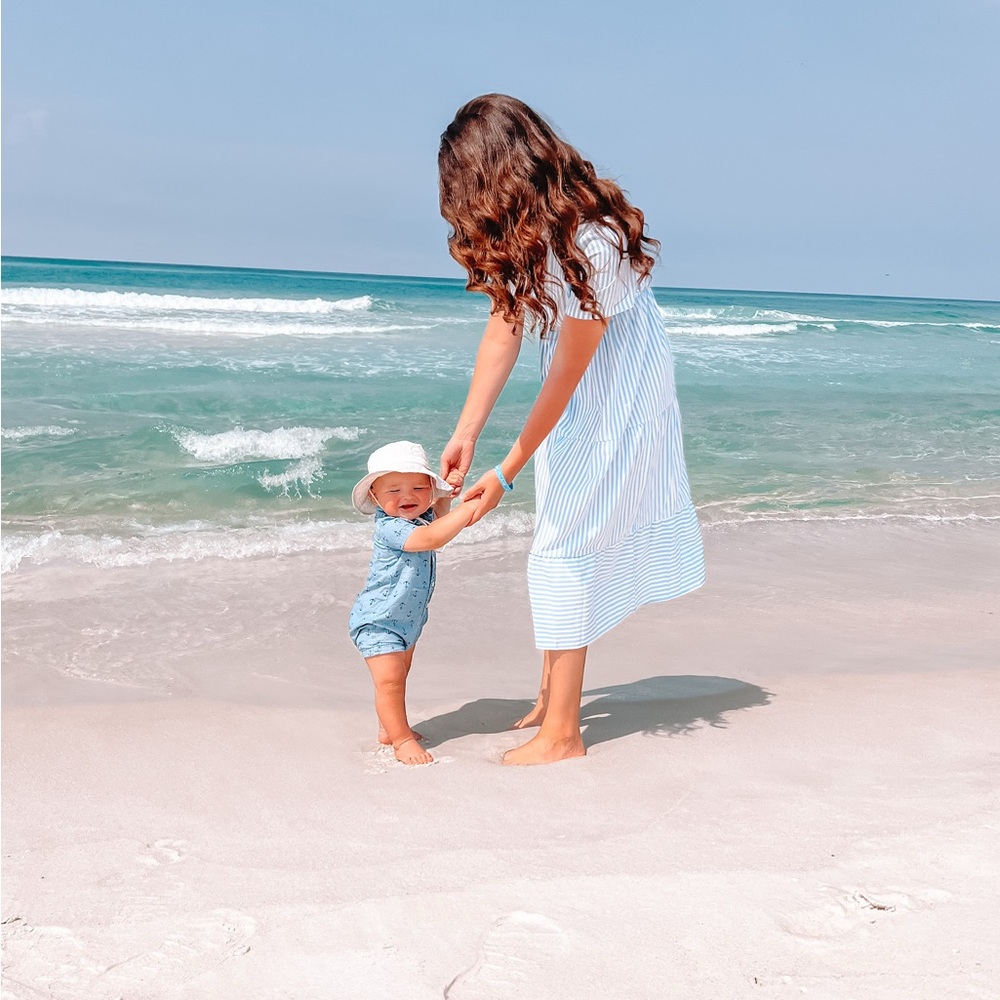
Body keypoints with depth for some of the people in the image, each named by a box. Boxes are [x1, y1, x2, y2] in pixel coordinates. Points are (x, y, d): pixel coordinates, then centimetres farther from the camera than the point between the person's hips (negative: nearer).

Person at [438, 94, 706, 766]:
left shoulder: (591, 245, -33)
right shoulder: (523, 229, -9)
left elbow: (565, 379, -26)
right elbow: (504, 327, -4)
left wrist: (506, 473, -19)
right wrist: (466, 433, -8)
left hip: (616, 390, -8)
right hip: (574, 387, 8)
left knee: (565, 543, -8)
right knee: (562, 530, 12)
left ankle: (561, 733, 0)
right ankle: (553, 695, 26)